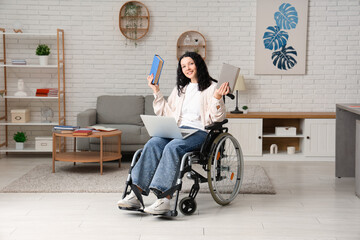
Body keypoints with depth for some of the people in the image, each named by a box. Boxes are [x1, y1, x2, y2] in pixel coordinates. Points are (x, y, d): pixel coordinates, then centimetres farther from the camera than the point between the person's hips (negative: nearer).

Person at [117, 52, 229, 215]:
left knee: (173, 146, -36)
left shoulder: (211, 87, 9)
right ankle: (136, 194, -37)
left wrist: (217, 98, -17)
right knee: (153, 144, -28)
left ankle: (164, 198, -44)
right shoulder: (180, 88, 27)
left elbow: (217, 118, 0)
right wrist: (157, 92, 20)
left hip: (199, 132, -5)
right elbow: (166, 113, 25)